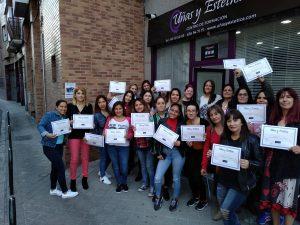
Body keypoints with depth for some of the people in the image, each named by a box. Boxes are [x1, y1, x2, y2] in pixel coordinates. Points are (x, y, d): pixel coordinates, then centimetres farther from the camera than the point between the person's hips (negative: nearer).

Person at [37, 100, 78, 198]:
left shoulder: (65, 117, 7)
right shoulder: (49, 115, -11)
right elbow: (40, 125, -16)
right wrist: (47, 134, -31)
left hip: (60, 146, 7)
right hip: (49, 146, -7)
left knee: (55, 167, 17)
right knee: (60, 167, -7)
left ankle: (53, 189, 34)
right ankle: (65, 192, 7)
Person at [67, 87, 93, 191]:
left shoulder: (89, 106, 4)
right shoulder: (70, 106, 0)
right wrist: (70, 122, -19)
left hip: (85, 134, 2)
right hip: (74, 135, -2)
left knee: (85, 157, 9)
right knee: (74, 159, -2)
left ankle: (84, 179, 25)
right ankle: (73, 180, 16)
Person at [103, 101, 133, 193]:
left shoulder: (128, 119, 1)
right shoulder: (110, 118, 6)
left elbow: (131, 132, -2)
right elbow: (105, 130, 5)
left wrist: (128, 135, -22)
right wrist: (105, 134, -16)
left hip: (124, 146, -1)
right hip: (111, 146, 2)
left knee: (124, 167, -1)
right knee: (115, 166, 11)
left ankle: (124, 183, 29)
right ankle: (119, 184, 32)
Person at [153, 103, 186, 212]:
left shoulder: (182, 124, -1)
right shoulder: (162, 121, 2)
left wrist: (180, 143, -17)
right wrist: (158, 153, 0)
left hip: (178, 153, -1)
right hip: (165, 153, 1)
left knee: (176, 178, 12)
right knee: (157, 178, -1)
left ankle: (175, 199, 36)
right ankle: (158, 197, 27)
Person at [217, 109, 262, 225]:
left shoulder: (251, 139, -11)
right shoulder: (224, 138, 2)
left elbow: (260, 162, -7)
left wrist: (249, 164, -26)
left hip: (241, 183, -5)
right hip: (223, 181, 5)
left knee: (226, 211, -7)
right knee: (225, 212, 15)